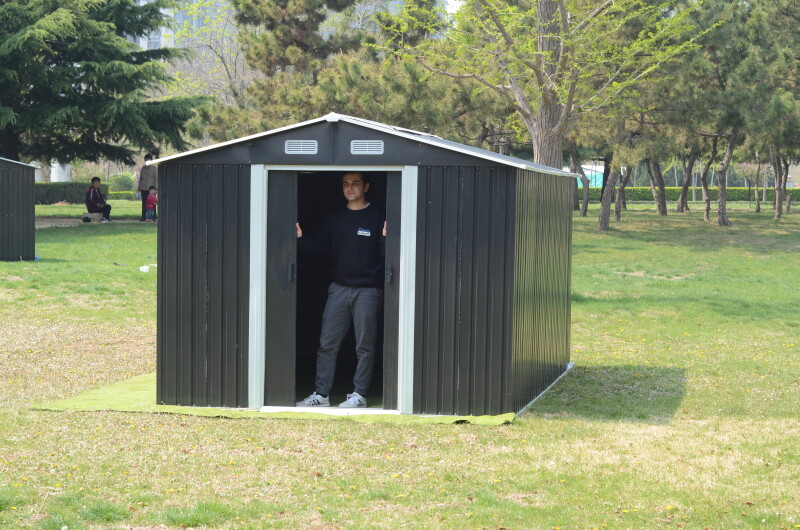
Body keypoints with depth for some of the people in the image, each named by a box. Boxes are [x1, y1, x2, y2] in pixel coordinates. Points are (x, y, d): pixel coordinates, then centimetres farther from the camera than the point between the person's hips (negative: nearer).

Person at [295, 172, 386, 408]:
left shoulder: (378, 216, -3)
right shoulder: (335, 217, 11)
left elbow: (385, 254, -7)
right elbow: (320, 245, 9)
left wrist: (386, 239, -27)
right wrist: (301, 239, -7)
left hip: (367, 290, -4)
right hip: (339, 288, 4)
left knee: (364, 346, 3)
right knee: (327, 343, 4)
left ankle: (359, 394, 11)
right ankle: (321, 394, 10)